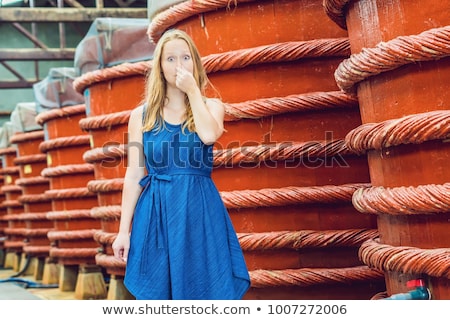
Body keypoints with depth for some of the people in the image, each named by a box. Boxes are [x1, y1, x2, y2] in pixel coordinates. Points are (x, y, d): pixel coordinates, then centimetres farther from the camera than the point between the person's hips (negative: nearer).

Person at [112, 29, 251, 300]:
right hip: (156, 215, 1)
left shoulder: (211, 106, 4)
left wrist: (193, 90, -10)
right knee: (156, 292, 5)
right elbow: (134, 176, 4)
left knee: (203, 289, 3)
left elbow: (209, 135, -20)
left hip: (201, 213, 0)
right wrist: (124, 230, 0)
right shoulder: (142, 115, 5)